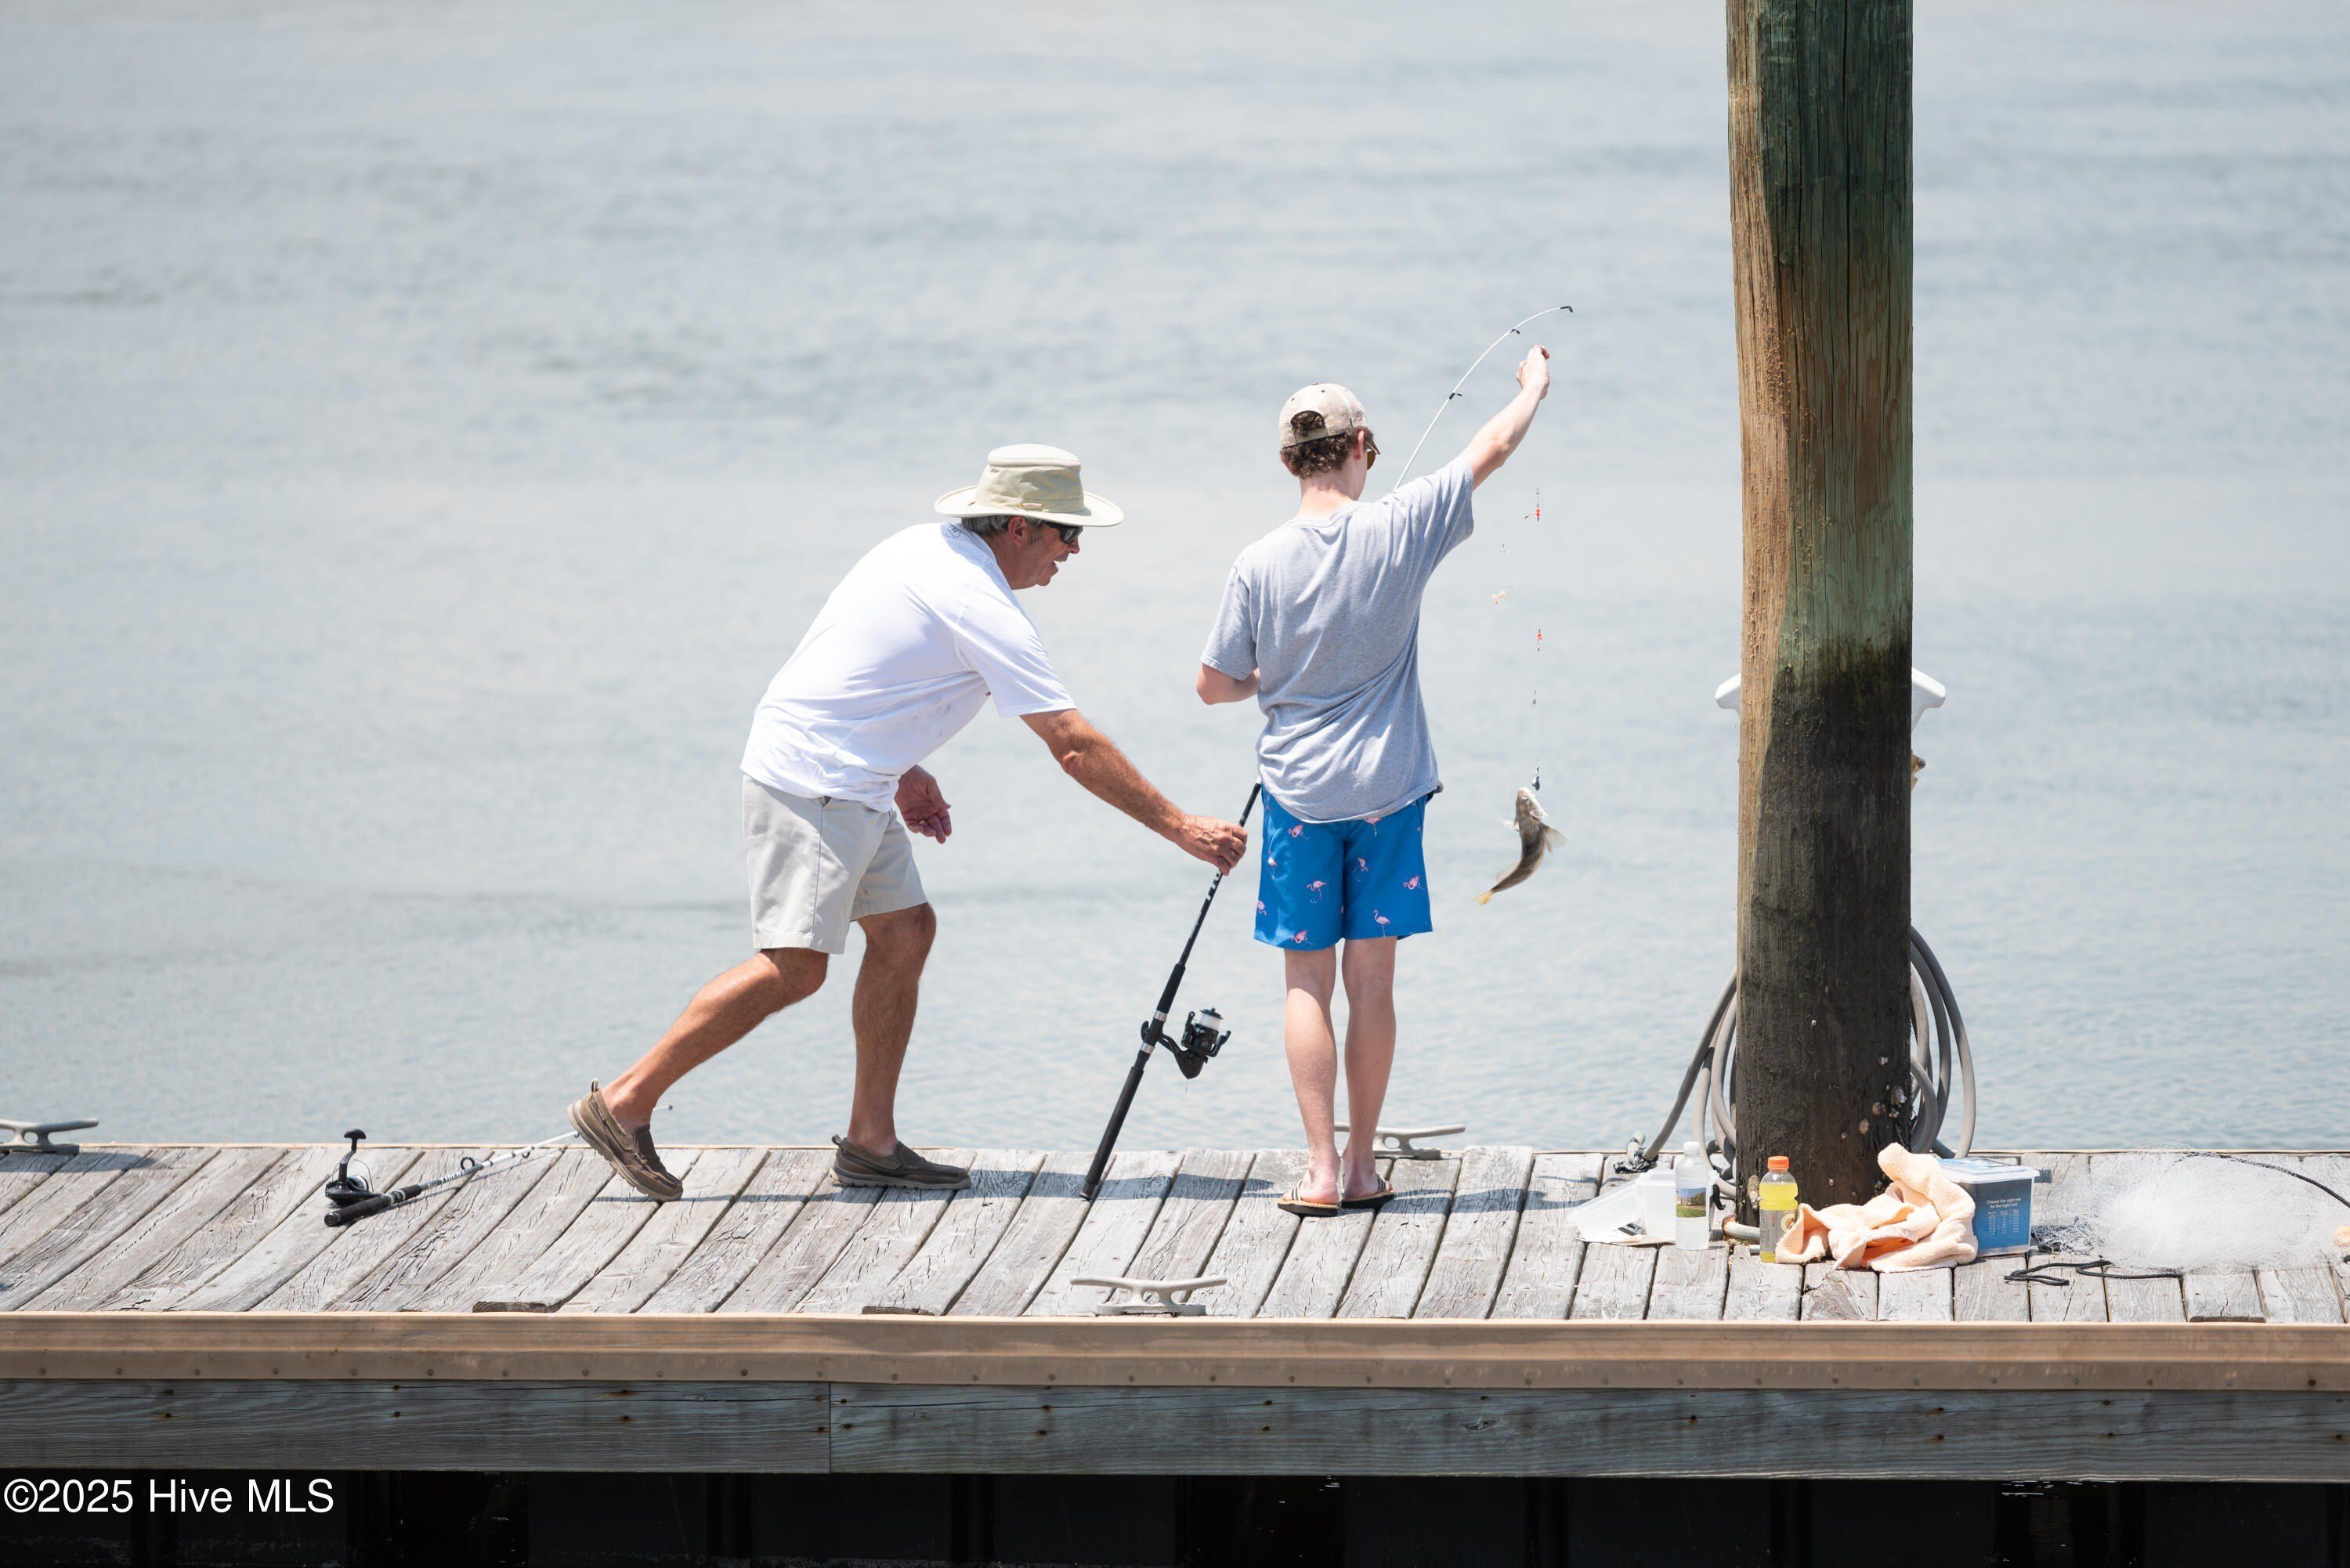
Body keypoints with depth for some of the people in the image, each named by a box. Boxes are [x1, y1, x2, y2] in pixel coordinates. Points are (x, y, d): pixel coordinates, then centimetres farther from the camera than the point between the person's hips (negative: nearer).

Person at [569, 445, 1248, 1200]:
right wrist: (1180, 827, -12)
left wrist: (902, 771, 20)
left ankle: (871, 1141, 11)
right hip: (811, 780, -11)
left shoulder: (925, 547, 11)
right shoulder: (984, 608, -17)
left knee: (905, 931, 10)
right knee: (794, 966, -13)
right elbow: (1076, 747, -17)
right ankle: (626, 1102, -10)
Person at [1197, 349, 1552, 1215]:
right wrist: (1534, 387, 23)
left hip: (1299, 790, -1)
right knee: (1371, 979, 7)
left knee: (1308, 982, 4)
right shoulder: (1397, 530, -9)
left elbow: (1215, 685, -2)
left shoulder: (1260, 565, -9)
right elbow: (1491, 450, 5)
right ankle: (1361, 1167, 12)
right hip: (1387, 786, 1)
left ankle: (1320, 1169, -2)